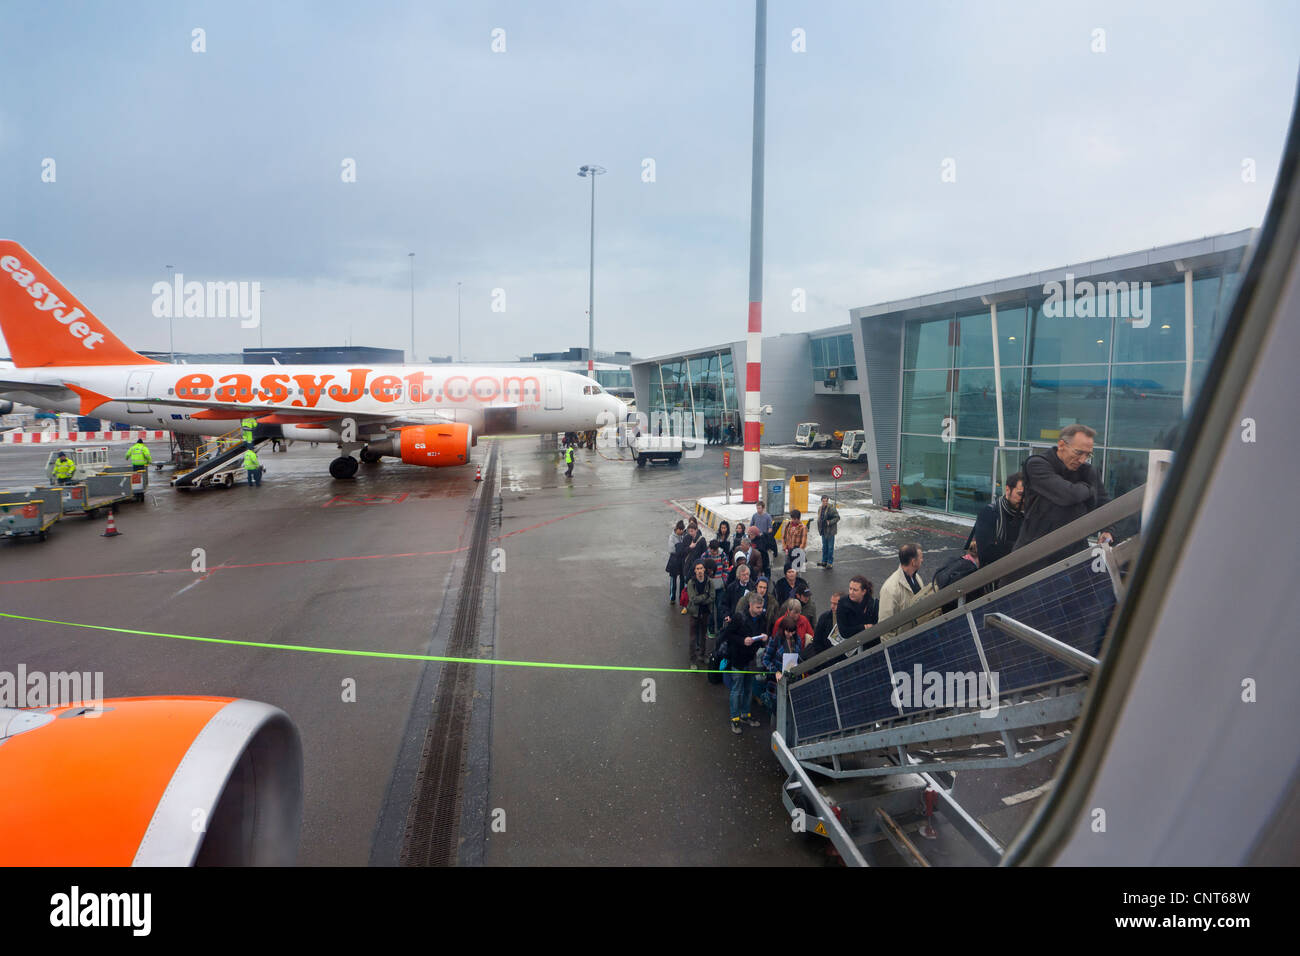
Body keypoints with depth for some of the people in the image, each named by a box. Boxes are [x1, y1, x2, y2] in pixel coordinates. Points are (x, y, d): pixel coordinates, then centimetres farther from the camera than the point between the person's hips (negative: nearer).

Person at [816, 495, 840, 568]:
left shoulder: (832, 508, -13)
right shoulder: (820, 509, 10)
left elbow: (837, 517, -12)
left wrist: (830, 522, -22)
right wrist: (819, 528, 13)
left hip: (830, 531, -7)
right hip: (823, 531, 7)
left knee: (830, 547, 0)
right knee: (824, 547, 15)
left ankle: (830, 563, 7)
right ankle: (824, 561, 25)